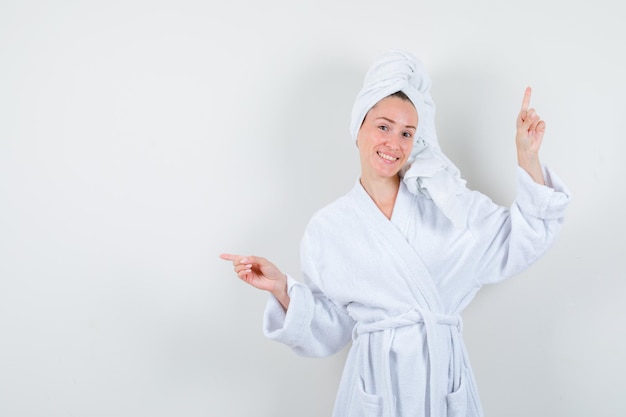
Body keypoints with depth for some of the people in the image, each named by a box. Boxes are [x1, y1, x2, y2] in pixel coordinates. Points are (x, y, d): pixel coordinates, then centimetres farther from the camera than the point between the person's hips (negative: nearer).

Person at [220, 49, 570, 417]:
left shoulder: (445, 200, 2)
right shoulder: (328, 227, 0)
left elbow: (521, 242, -1)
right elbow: (328, 330, 3)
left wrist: (527, 156, -6)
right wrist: (282, 290, -12)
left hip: (446, 376, 1)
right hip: (377, 382, -1)